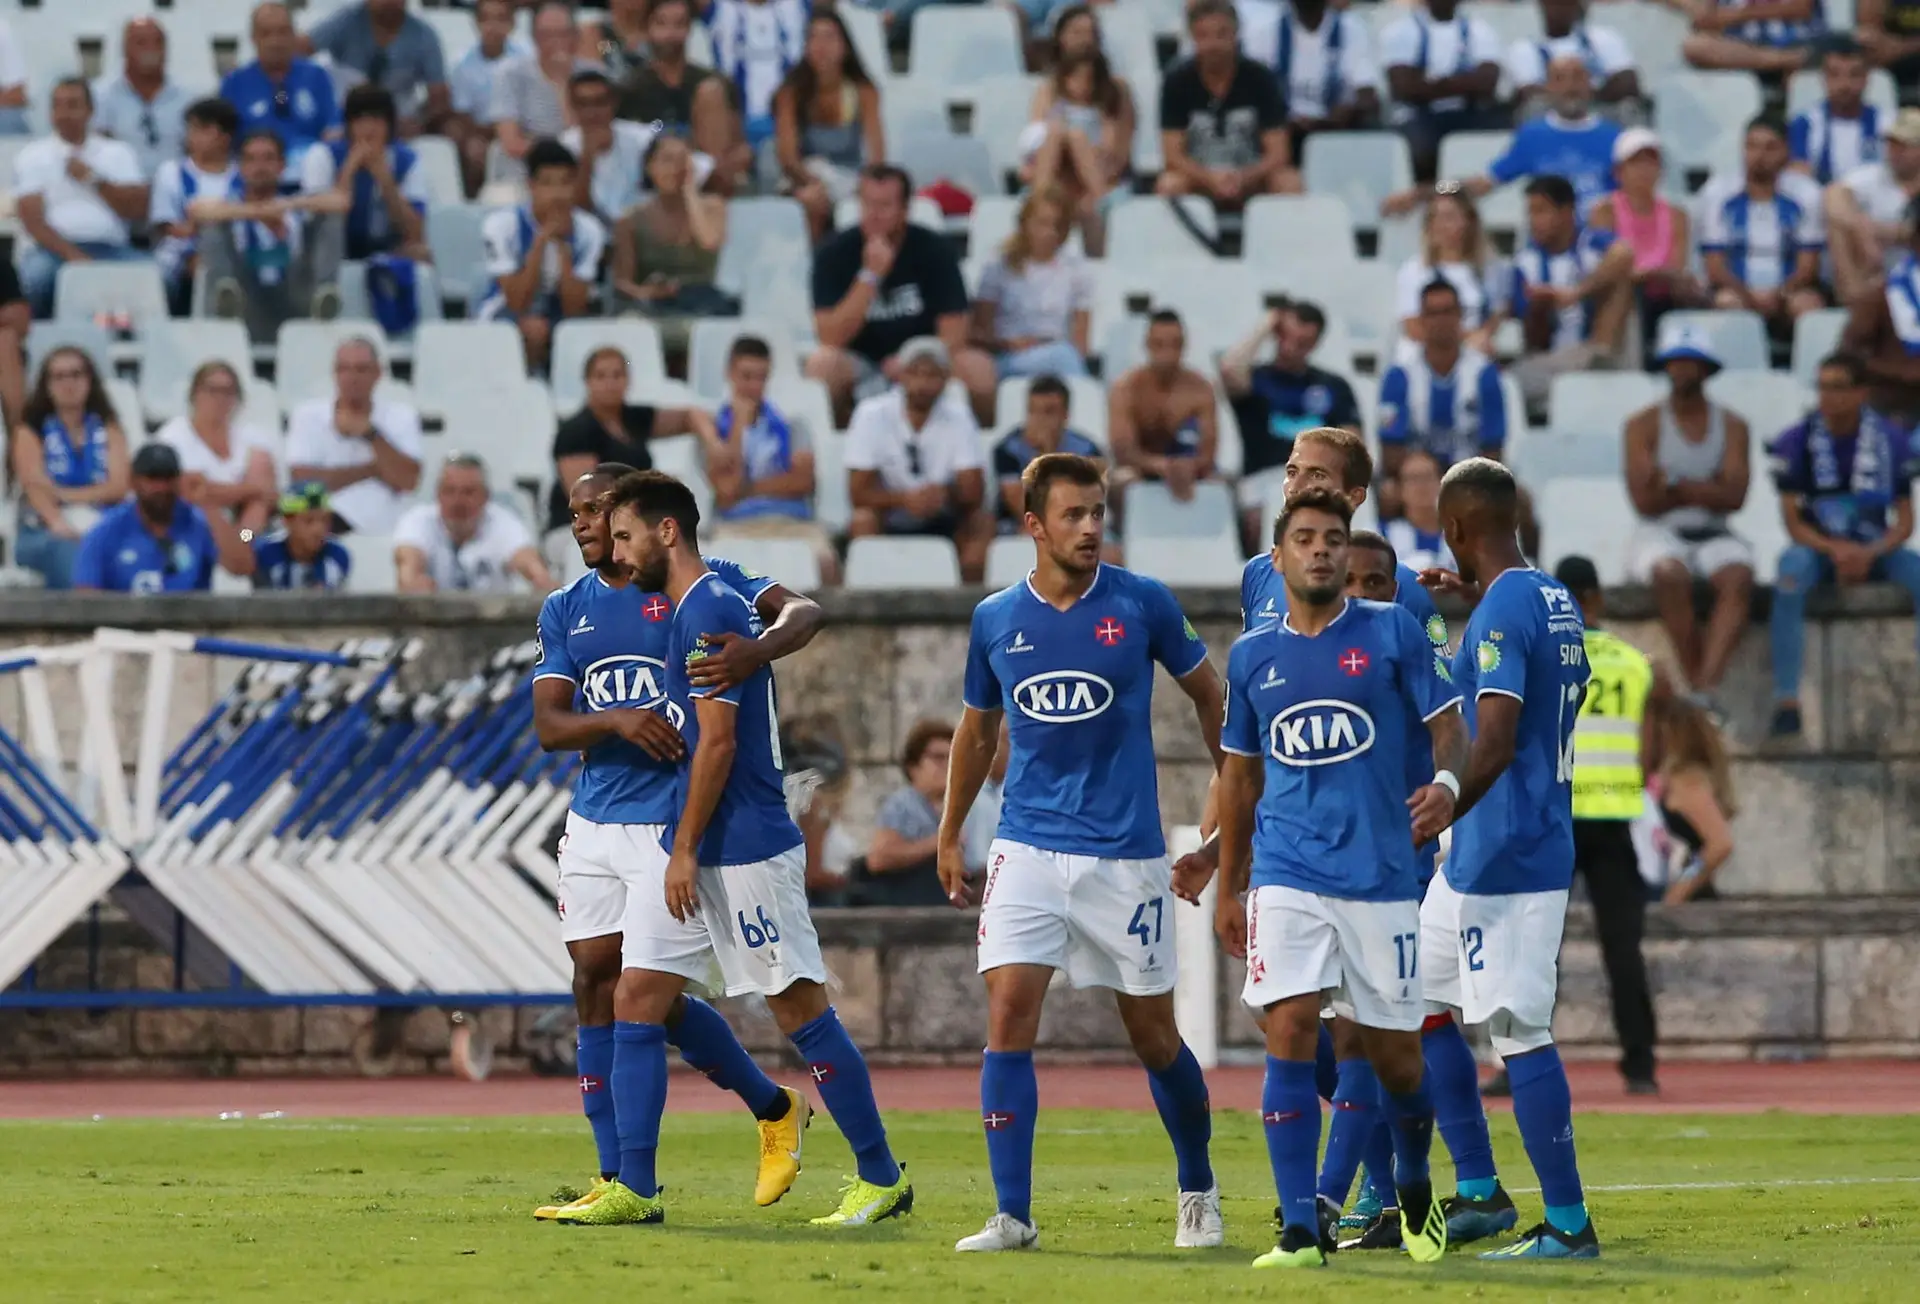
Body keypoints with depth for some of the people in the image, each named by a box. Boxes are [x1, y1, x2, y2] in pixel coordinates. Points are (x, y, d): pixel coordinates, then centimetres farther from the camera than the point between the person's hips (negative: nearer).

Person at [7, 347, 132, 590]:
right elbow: (34, 485, -6)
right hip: (44, 532, -2)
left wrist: (62, 494, -7)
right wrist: (57, 523, -27)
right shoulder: (31, 431, 12)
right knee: (68, 550, -38)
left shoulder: (108, 427, 19)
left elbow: (118, 486, 4)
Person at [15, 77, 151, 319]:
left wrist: (94, 179, -5)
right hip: (56, 248, -1)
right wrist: (72, 255, -16)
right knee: (36, 275, -36)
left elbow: (138, 210, 6)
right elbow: (33, 220, -2)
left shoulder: (118, 153, 16)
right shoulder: (32, 157, 9)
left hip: (110, 249, 1)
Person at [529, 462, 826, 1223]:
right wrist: (617, 721, -19)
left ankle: (775, 1109, 16)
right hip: (593, 823, 6)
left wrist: (756, 650, -36)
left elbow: (800, 613, -14)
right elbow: (549, 726, 1)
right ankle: (616, 1179, 7)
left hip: (671, 822, -6)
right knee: (595, 983, 1)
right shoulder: (566, 610, 10)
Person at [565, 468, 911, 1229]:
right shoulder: (687, 611, 15)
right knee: (635, 999, 2)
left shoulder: (709, 613, -15)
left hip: (745, 852, -10)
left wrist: (685, 849, -18)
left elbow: (719, 741, -19)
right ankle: (633, 1189, 1)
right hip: (689, 850, 10)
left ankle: (882, 1179, 7)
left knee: (800, 1009, -2)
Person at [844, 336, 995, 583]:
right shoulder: (872, 415, -11)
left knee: (983, 522, -24)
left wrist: (946, 496, -35)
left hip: (942, 524, 2)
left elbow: (974, 493, -11)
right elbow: (858, 492, -15)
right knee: (863, 520, -32)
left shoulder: (958, 417, -6)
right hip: (890, 522, -2)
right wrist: (905, 500, -34)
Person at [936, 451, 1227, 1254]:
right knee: (1009, 1015, -12)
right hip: (1027, 848, 2)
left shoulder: (1143, 606, -5)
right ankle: (1011, 1214, -9)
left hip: (1126, 853, -2)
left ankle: (1198, 1193, 28)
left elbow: (1207, 694, 9)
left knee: (1153, 1034, 7)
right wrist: (950, 836, 20)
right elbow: (977, 732, 17)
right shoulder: (995, 619, 3)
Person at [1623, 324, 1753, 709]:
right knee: (1670, 573, -37)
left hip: (1714, 533, 2)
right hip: (1659, 534, -2)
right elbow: (1645, 501, -6)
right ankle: (1695, 683, -31)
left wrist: (1675, 485, -9)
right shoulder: (1644, 424, 5)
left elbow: (1734, 497, -4)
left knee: (1738, 576, -32)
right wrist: (1706, 491, -3)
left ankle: (1707, 685, -43)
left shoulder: (1731, 425, 10)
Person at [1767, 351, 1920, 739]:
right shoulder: (1796, 442, -6)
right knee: (1793, 569, -35)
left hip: (1875, 550, 1)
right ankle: (1786, 700, -36)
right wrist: (1835, 550, -22)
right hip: (1819, 547, -1)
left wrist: (1869, 554, -20)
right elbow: (1794, 522, -5)